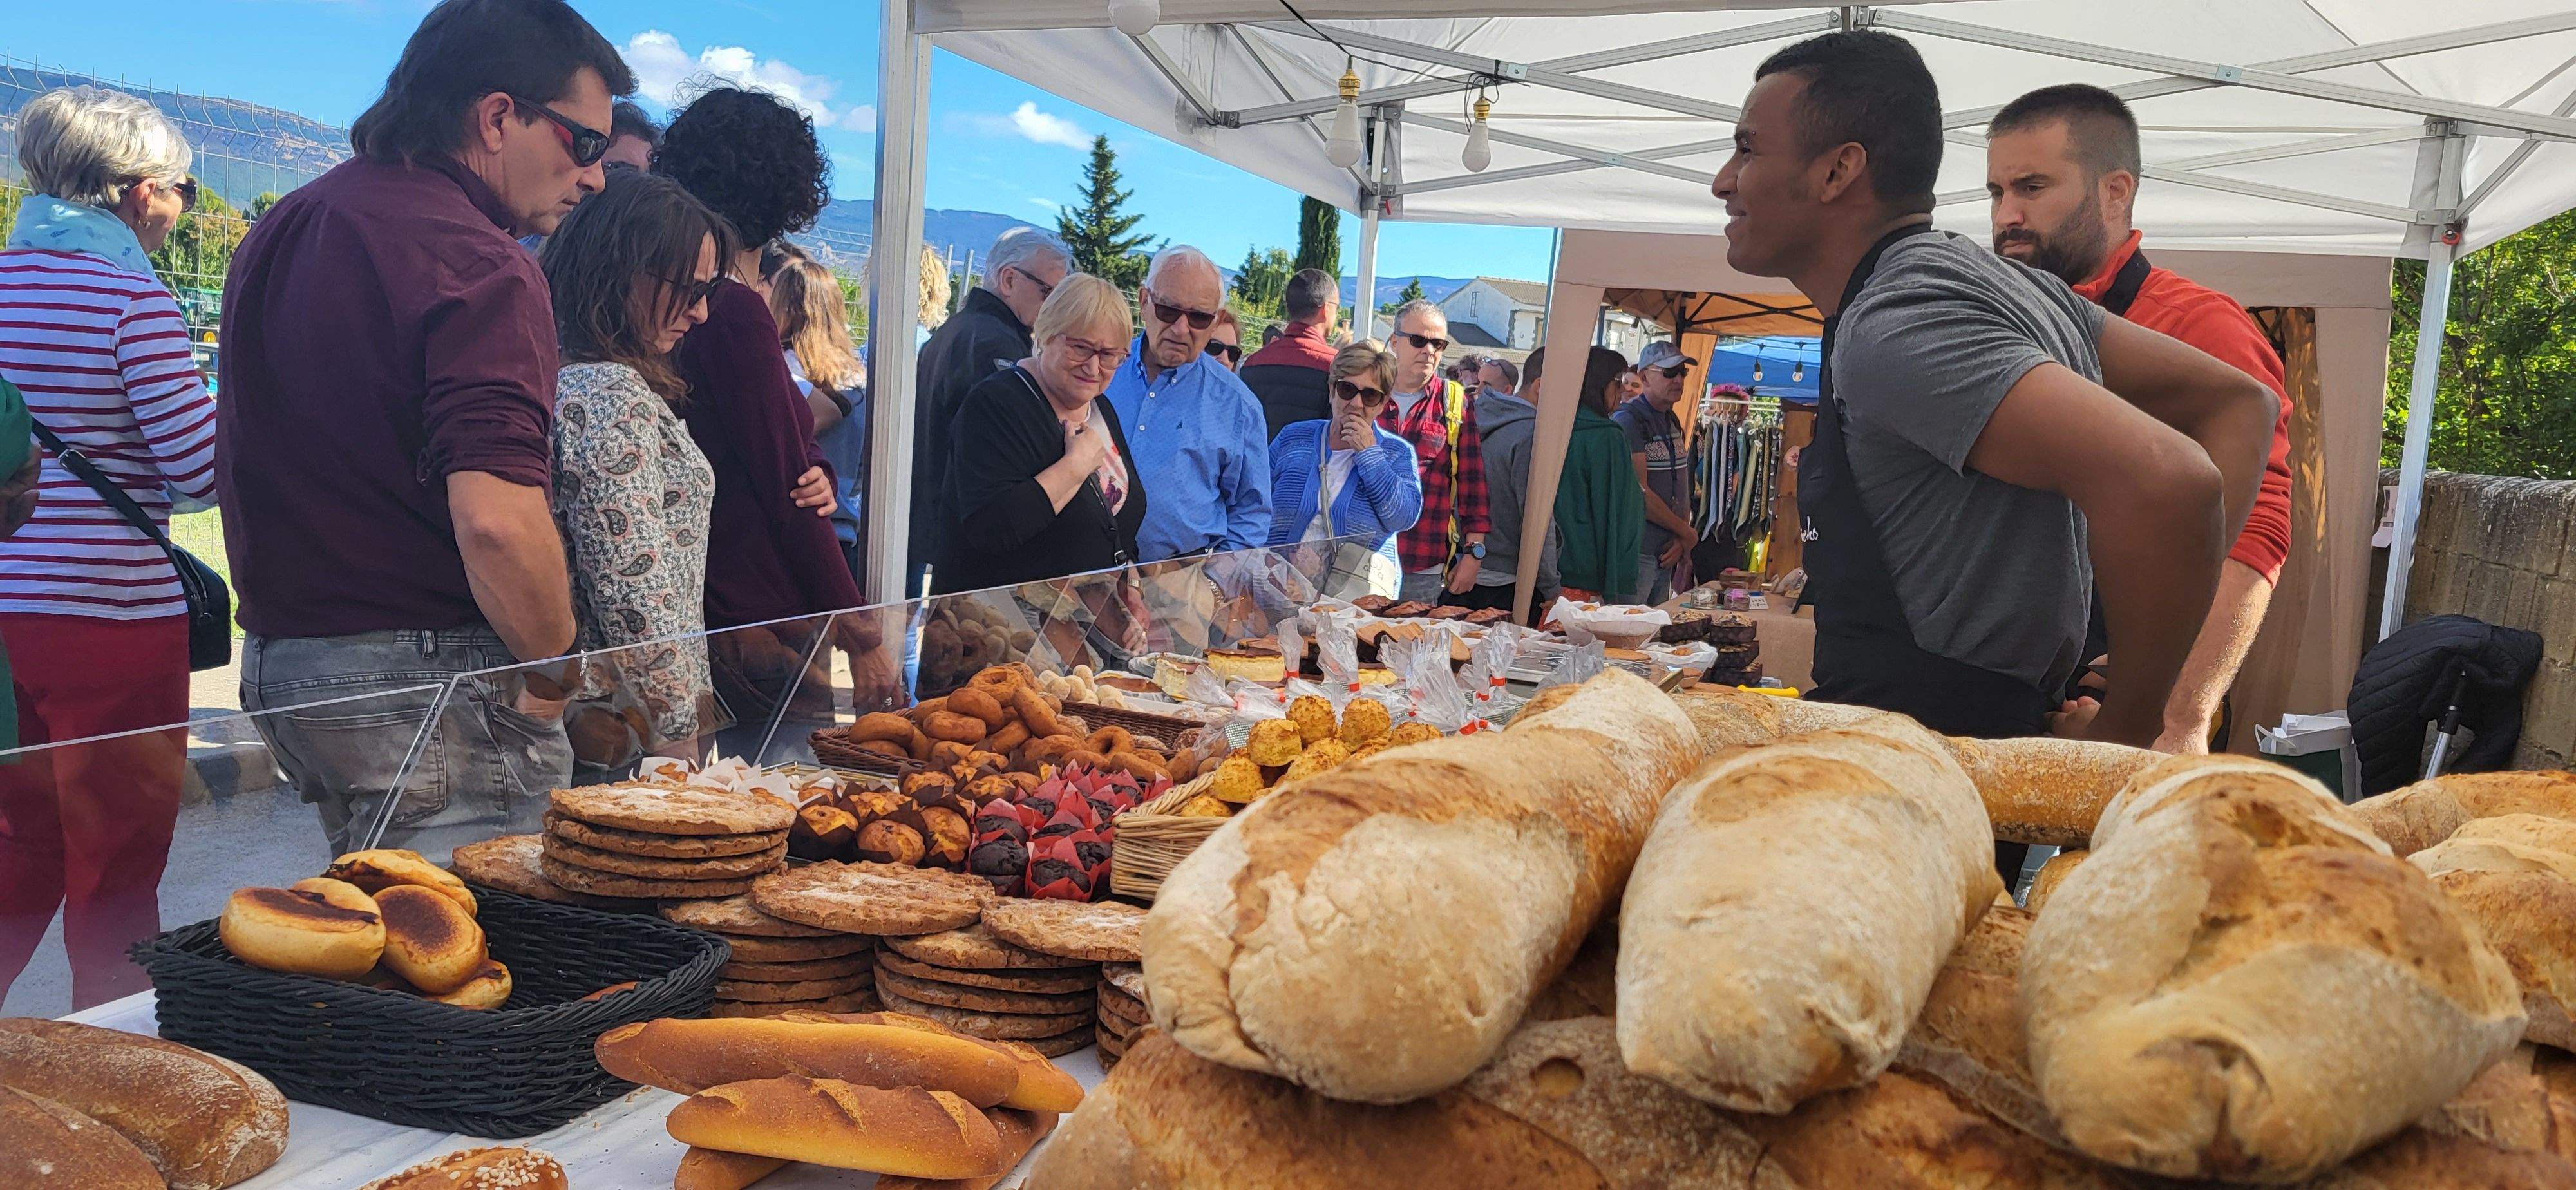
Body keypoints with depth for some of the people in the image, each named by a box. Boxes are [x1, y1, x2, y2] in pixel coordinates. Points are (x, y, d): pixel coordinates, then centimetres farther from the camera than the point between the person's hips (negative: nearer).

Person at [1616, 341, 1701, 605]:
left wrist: (1680, 540, -2)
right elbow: (1637, 494, -20)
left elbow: (1681, 486, 13)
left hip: (1665, 554, 8)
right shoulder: (1628, 420, -13)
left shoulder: (1673, 422, 15)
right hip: (1635, 553, -8)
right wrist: (1686, 532, -9)